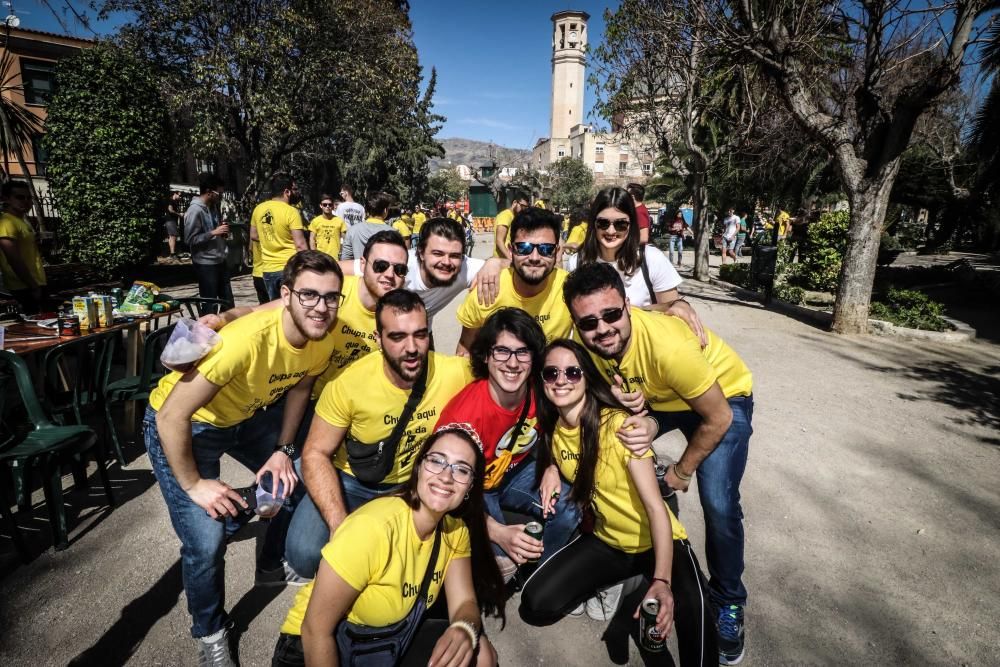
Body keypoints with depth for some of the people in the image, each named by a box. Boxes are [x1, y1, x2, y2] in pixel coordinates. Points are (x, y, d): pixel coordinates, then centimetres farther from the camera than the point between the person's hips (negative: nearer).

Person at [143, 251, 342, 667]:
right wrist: (193, 485, -21)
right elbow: (171, 416, -31)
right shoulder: (246, 340, -38)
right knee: (206, 540, -15)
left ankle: (274, 565, 37)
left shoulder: (321, 343, -17)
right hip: (184, 424, -6)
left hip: (248, 414, 6)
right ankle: (210, 631, 17)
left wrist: (283, 450, -4)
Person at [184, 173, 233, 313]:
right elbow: (189, 239, -20)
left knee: (228, 301, 15)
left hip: (220, 260, 8)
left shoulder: (213, 206, 8)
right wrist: (213, 233, -22)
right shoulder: (195, 210, -17)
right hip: (206, 264, -8)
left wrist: (222, 232, 2)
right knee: (209, 304, 1)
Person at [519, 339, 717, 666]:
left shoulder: (619, 424, -23)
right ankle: (631, 604, 8)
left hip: (656, 541, -7)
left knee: (692, 612, -36)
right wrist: (551, 468, -7)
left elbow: (656, 506, -25)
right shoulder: (552, 430, -6)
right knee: (536, 605, -10)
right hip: (607, 541, 7)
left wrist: (662, 581, -38)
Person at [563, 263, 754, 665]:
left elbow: (718, 419, -25)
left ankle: (728, 603, 13)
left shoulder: (668, 347, -40)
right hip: (651, 396, 5)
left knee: (719, 504, -17)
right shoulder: (587, 342, -24)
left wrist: (681, 473, -11)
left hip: (724, 397, -5)